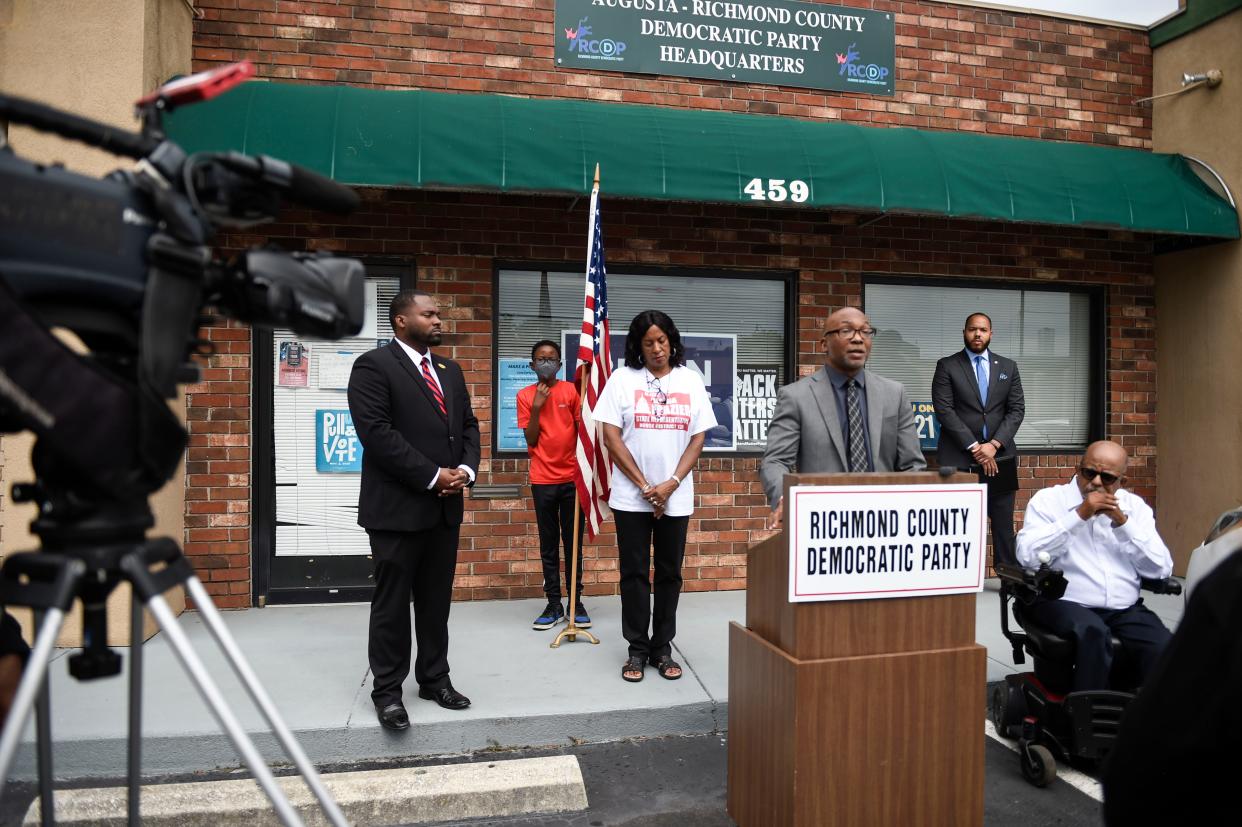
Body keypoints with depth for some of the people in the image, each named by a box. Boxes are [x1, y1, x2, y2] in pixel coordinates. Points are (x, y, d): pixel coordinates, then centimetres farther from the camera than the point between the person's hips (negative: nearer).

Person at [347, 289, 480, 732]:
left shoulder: (449, 370, 15)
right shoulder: (373, 366, -8)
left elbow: (469, 425, 15)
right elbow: (377, 433, -17)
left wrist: (465, 470, -4)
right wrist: (432, 477, -17)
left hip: (446, 506, 7)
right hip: (397, 507, -6)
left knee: (437, 600, 14)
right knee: (392, 602, 5)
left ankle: (434, 679, 27)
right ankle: (387, 690, 19)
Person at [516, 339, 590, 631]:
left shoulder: (572, 390, 1)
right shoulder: (525, 395, 2)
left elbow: (583, 429, 3)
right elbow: (531, 440, 0)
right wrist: (536, 406, -11)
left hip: (572, 477, 0)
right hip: (542, 480, 1)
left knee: (573, 543, 7)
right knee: (548, 544, 7)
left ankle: (576, 602, 16)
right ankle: (554, 605, 14)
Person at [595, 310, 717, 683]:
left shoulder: (691, 380, 3)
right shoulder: (623, 379, -2)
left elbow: (698, 439, 2)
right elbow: (611, 437, -5)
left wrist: (670, 484, -9)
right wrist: (644, 486, -9)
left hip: (676, 497, 2)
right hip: (631, 496, -1)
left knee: (670, 573, 9)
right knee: (634, 573, 6)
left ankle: (662, 647, 22)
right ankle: (637, 649, 18)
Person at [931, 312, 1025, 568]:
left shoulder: (1008, 367, 13)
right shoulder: (947, 366, 3)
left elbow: (1017, 409, 6)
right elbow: (944, 410, -6)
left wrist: (994, 444, -8)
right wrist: (974, 447, -12)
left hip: (999, 457, 3)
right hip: (959, 458, -3)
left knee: (1004, 527, 5)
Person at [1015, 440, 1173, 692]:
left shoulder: (1135, 507, 15)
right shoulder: (1048, 500, 4)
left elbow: (1161, 569, 4)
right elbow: (1028, 556, -13)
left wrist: (1123, 522, -6)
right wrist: (1079, 515, -12)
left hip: (1125, 610, 4)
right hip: (1064, 603, -3)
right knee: (1092, 632, -34)